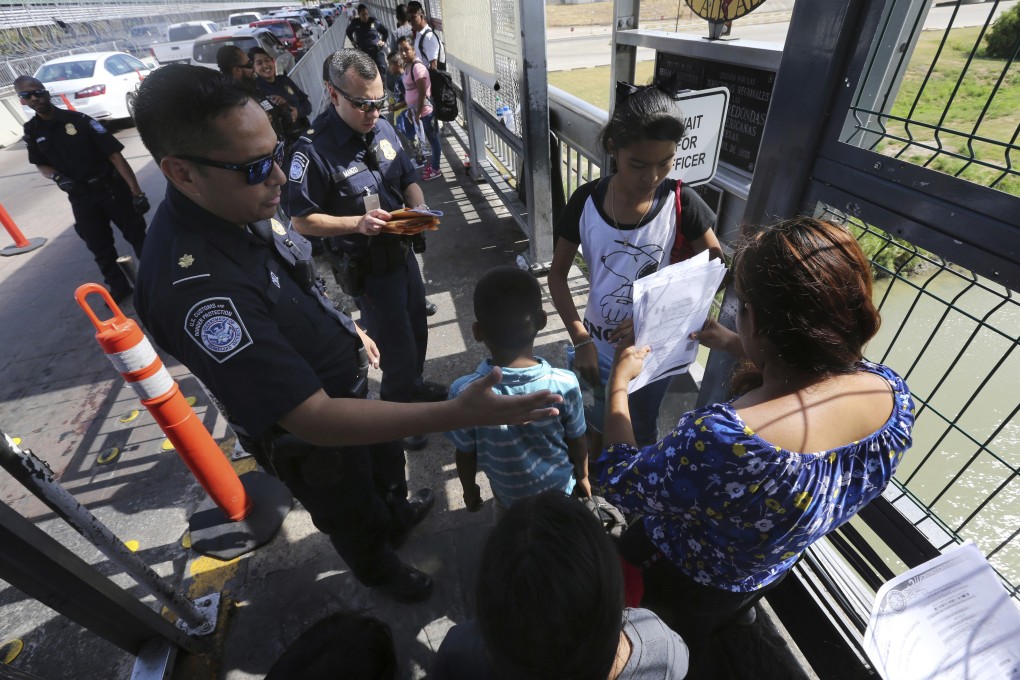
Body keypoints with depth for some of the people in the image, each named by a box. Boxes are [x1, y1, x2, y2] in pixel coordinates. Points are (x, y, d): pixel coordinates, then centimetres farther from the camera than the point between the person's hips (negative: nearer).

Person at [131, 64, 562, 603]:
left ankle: (396, 516, 68)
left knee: (386, 462, 33)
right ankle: (378, 570, 60)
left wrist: (346, 328, 16)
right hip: (308, 438, -7)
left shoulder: (238, 207, -13)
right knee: (352, 516, 24)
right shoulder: (194, 285, -41)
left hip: (344, 386, 7)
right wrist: (460, 414, -45)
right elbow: (312, 418, -42)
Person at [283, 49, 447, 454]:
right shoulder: (314, 150, -20)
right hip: (367, 268, -7)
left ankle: (414, 387, 51)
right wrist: (358, 223, -28)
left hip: (403, 252, 7)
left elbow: (409, 180, 10)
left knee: (417, 331, 23)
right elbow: (301, 220, -16)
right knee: (397, 346, 6)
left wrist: (420, 209, -11)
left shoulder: (384, 130, -1)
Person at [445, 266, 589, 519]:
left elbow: (466, 454, -16)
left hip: (509, 498, 0)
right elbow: (577, 443, -13)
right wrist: (583, 476, 9)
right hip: (560, 491, 1)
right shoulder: (564, 384, -30)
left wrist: (469, 489, 6)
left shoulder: (465, 392, -33)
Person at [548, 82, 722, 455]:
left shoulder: (680, 202, -16)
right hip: (600, 343, 1)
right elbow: (558, 274, -8)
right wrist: (580, 339, -17)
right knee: (602, 414, 25)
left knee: (642, 426, 21)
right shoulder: (586, 201, -15)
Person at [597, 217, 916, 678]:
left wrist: (619, 380, -17)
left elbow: (620, 482, -29)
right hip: (772, 571, 6)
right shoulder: (892, 393, -25)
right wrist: (732, 345, 8)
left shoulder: (721, 441, -49)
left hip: (679, 583, -6)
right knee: (699, 641, 40)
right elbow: (807, 373, 1)